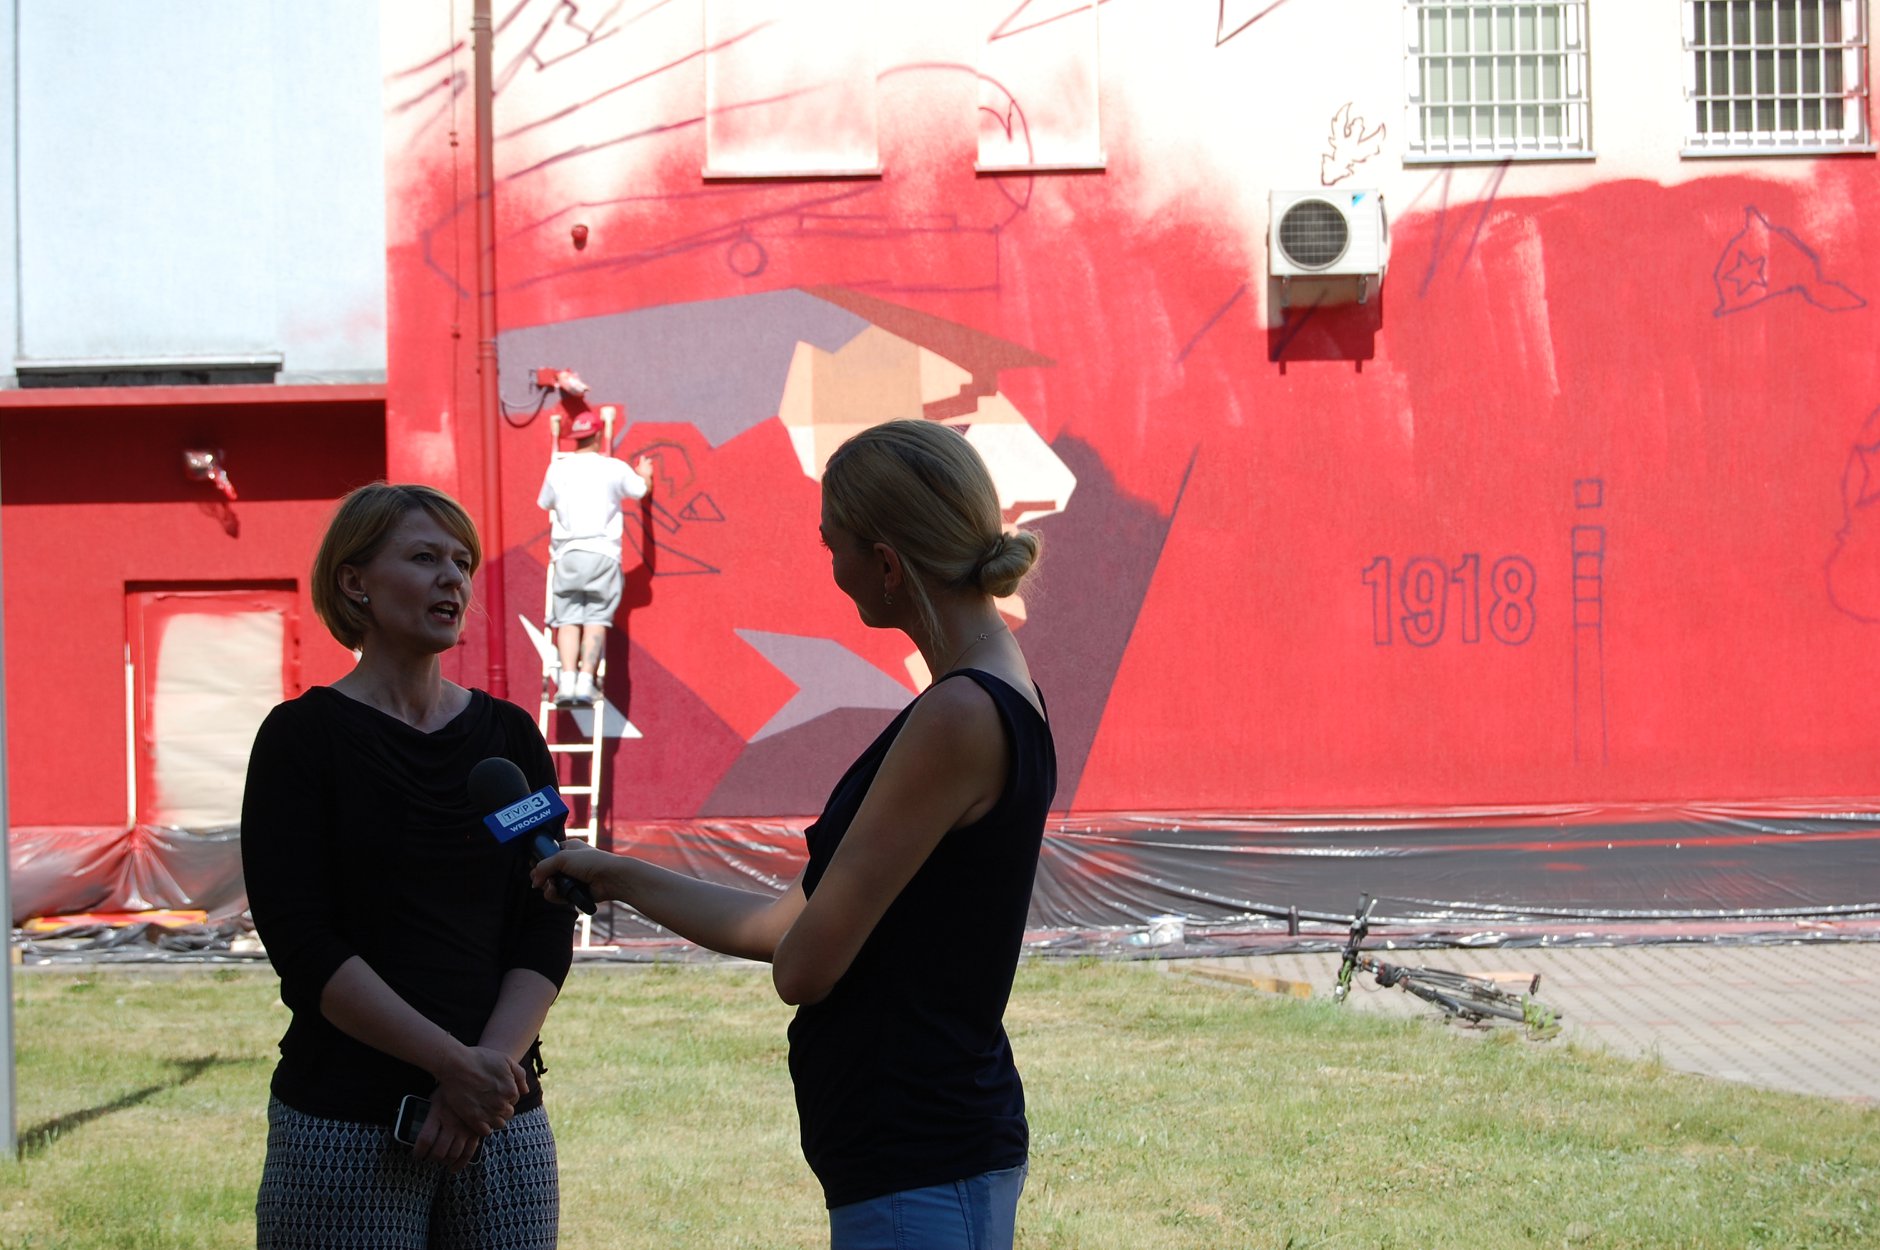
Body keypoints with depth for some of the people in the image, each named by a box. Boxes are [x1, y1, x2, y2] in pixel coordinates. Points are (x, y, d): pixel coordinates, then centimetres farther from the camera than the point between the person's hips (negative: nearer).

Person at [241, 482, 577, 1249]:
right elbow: (303, 945, -9)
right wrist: (455, 1063, -16)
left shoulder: (510, 737, 10)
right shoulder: (303, 738, -2)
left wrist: (493, 1065, -11)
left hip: (503, 1122, 4)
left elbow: (548, 930, 5)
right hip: (342, 1125, -3)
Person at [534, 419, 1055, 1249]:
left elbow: (804, 965, -17)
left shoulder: (962, 717, -19)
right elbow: (790, 928, 18)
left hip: (920, 1180, -10)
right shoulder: (997, 702, 12)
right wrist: (615, 877, 25)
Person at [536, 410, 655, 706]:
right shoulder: (614, 469, 3)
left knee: (567, 620, 0)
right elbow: (641, 490, 20)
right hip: (602, 552, -1)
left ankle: (567, 682, -15)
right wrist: (645, 474, 42)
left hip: (566, 554, 1)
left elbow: (545, 504, 23)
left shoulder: (557, 469, 7)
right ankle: (585, 682, -13)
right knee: (596, 620, -1)